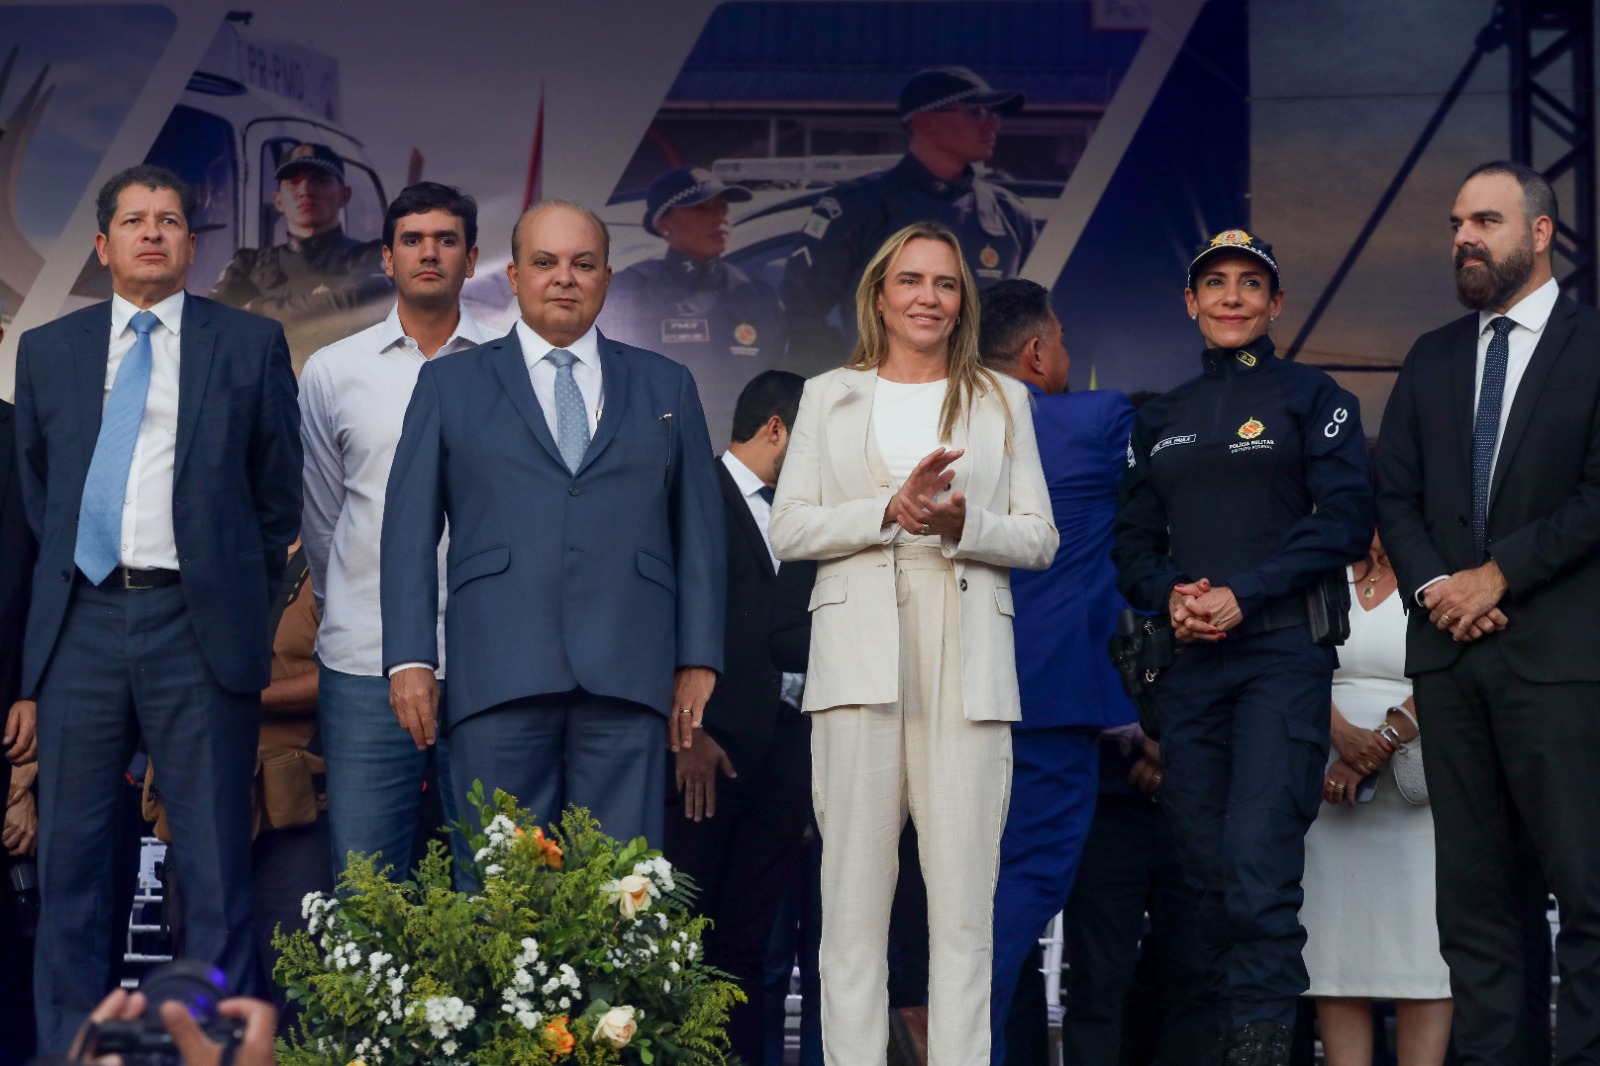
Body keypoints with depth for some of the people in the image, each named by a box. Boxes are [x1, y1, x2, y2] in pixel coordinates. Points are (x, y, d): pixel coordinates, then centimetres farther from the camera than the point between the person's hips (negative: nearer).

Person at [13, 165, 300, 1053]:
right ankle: (68, 1042, 13)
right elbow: (36, 490, 18)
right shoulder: (47, 352, 13)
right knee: (70, 855, 5)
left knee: (214, 860, -1)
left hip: (201, 626, -2)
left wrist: (245, 599, 9)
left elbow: (277, 490, 10)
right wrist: (59, 581, 13)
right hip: (83, 622, 2)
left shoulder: (251, 345, 7)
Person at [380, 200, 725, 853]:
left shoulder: (666, 388, 18)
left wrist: (698, 660, 6)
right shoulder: (450, 384, 14)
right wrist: (409, 658, -1)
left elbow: (700, 531, 15)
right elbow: (410, 528, 9)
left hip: (628, 676, 1)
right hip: (499, 675, -1)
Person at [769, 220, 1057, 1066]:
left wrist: (964, 523, -9)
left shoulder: (1000, 399, 17)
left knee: (964, 892, -5)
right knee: (855, 891, -5)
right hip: (858, 653, 0)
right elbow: (789, 530, 7)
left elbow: (1039, 538, 11)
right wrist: (890, 511, -9)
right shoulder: (829, 396, 16)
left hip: (966, 661, 0)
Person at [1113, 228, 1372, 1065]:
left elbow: (1345, 520, -5)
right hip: (1188, 659, 5)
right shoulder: (1160, 420, 19)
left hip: (1282, 650, -5)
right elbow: (1134, 540, 17)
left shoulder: (1311, 397, 5)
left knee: (1257, 858, -17)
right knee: (1206, 864, 3)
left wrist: (1243, 594, -13)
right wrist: (1170, 595, -5)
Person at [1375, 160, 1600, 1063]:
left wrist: (1499, 574, -11)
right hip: (1450, 650, 5)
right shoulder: (1432, 360, 17)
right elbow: (1396, 496, 12)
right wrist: (1434, 586, -5)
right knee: (1474, 890, 5)